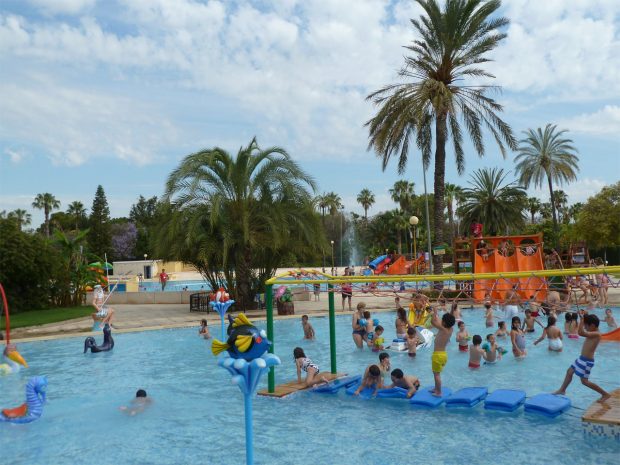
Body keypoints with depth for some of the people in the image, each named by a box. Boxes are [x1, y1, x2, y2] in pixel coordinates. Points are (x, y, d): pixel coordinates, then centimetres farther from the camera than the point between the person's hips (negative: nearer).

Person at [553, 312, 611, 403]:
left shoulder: (596, 334, -23)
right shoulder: (593, 333, 4)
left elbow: (581, 333, -35)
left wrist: (582, 319, -31)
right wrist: (584, 316, 5)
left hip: (587, 361, -10)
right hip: (582, 358, 10)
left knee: (585, 381, -1)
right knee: (569, 371, 18)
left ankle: (605, 394, 12)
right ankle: (562, 390, 31)